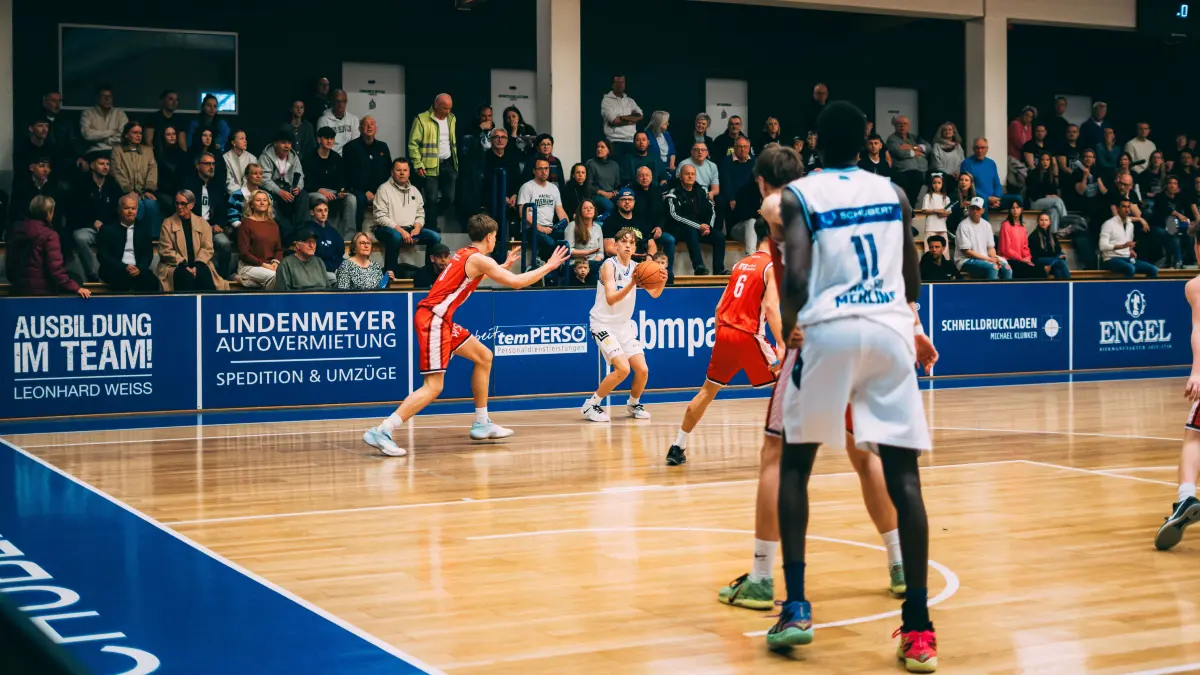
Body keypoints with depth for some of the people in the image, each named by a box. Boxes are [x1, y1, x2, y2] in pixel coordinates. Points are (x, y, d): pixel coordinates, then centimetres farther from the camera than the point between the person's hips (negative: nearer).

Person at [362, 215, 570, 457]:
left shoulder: (465, 254, 16)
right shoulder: (479, 259, -11)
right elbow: (517, 282, -12)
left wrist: (504, 266, 44)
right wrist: (548, 267, 0)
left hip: (442, 320, 10)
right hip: (433, 320, -10)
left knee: (484, 357, 19)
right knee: (433, 387, -14)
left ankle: (482, 424, 24)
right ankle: (381, 432, -19)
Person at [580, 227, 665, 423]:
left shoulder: (636, 267, 3)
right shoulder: (609, 265, -16)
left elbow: (654, 294, 0)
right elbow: (611, 299, -26)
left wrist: (662, 281, -21)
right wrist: (631, 284, -39)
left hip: (624, 325, 7)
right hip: (603, 324, -7)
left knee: (642, 370, 0)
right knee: (623, 368, -21)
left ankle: (633, 404, 26)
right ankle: (590, 406, -7)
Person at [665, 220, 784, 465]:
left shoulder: (741, 264, 17)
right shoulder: (772, 266, -4)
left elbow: (720, 306, 17)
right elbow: (771, 307, -19)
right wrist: (781, 346, -23)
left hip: (725, 333, 7)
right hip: (749, 337, -6)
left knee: (707, 392, 16)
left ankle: (677, 448, 17)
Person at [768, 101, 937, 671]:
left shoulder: (800, 195, 5)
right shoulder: (894, 193, 17)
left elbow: (797, 279, -9)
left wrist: (789, 326, 8)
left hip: (830, 329, -2)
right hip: (891, 328, 3)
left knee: (795, 464, 14)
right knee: (903, 474, 3)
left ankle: (796, 607, 8)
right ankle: (919, 627, -3)